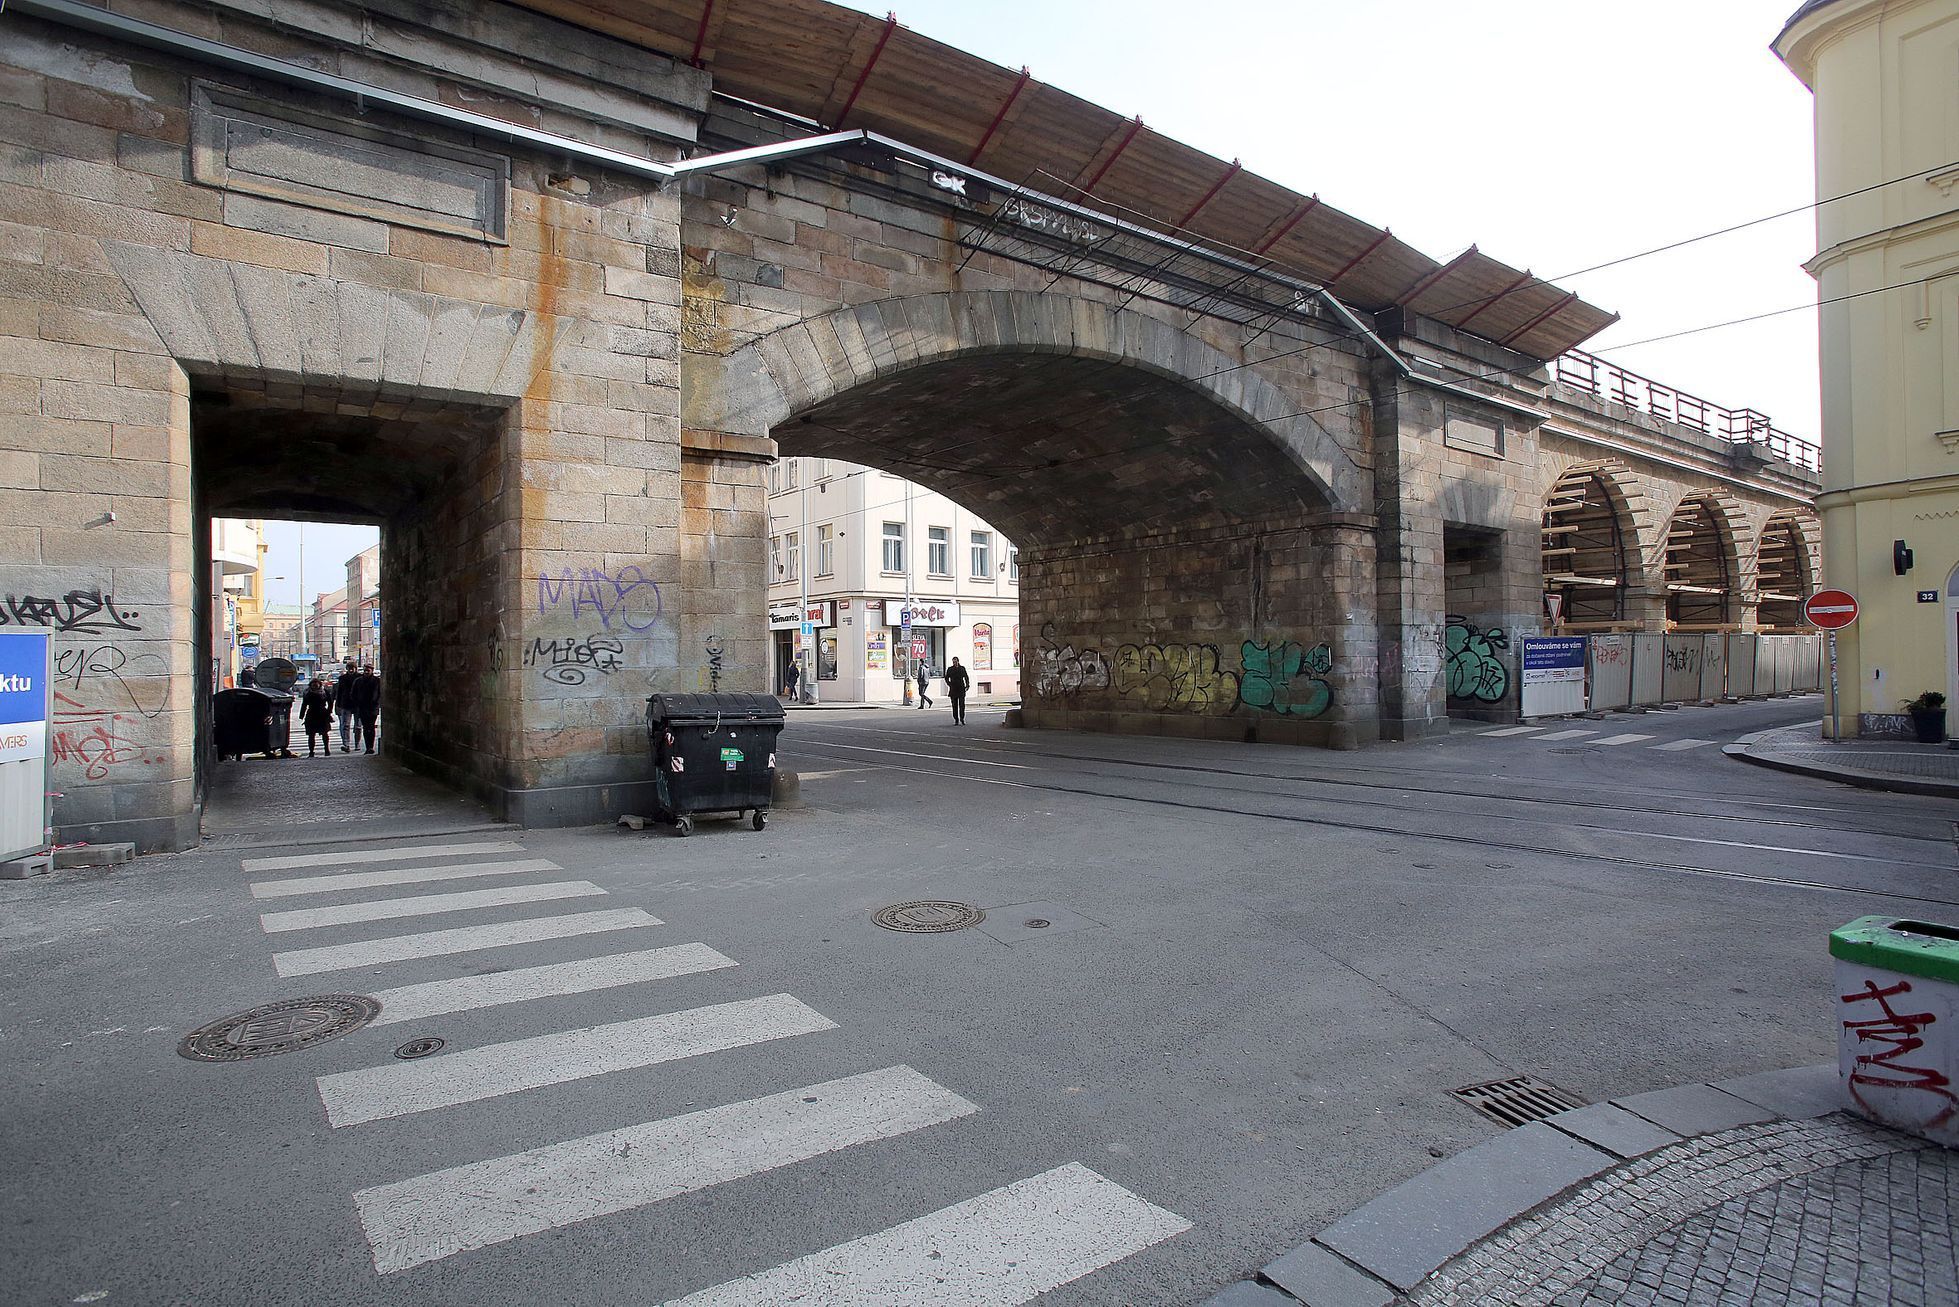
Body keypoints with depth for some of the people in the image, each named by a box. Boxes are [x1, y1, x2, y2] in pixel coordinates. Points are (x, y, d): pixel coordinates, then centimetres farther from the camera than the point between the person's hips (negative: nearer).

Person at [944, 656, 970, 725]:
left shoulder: (962, 668, 7)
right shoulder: (949, 669, 6)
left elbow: (966, 677, 14)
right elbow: (946, 678, 9)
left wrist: (967, 685, 1)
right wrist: (949, 684, -7)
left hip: (961, 689, 0)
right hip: (953, 690, 0)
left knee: (962, 705, -6)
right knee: (954, 705, 1)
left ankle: (962, 719, 4)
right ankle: (956, 720, 6)